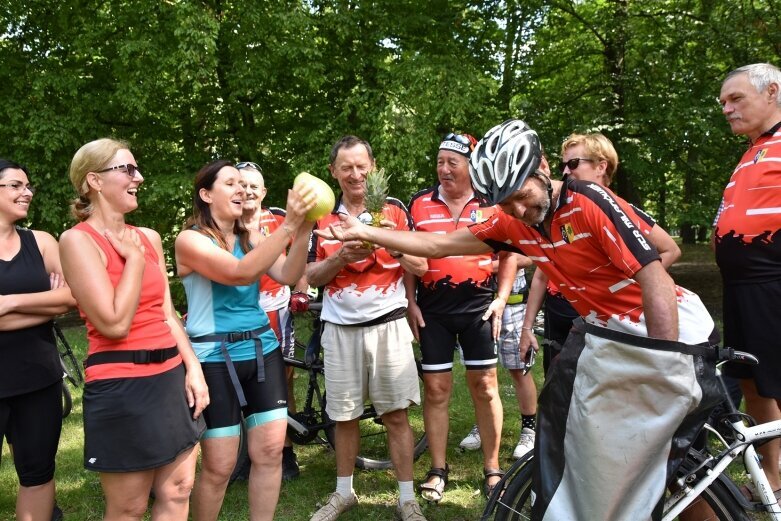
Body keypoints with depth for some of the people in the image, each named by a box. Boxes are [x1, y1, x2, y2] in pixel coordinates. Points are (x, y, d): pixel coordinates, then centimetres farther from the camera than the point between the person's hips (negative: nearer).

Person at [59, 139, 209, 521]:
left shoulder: (148, 237, 10)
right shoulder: (78, 239, -10)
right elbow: (114, 324, -19)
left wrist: (193, 368, 3)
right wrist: (135, 258, -11)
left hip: (171, 376, 7)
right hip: (121, 385, -6)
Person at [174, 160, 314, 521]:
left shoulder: (251, 237, 10)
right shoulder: (190, 240, -9)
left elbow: (287, 275, -7)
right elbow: (240, 272, -26)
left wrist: (304, 228, -23)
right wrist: (288, 225, -31)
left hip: (262, 350, 6)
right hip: (215, 358, -5)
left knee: (270, 451, 5)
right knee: (219, 467, -1)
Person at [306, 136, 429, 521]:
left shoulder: (394, 210, 2)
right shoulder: (322, 217, 6)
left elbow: (420, 266, 0)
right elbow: (312, 276, 3)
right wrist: (342, 256, -15)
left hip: (388, 324, -1)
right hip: (340, 328, 2)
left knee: (396, 414, 2)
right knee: (344, 416, 11)